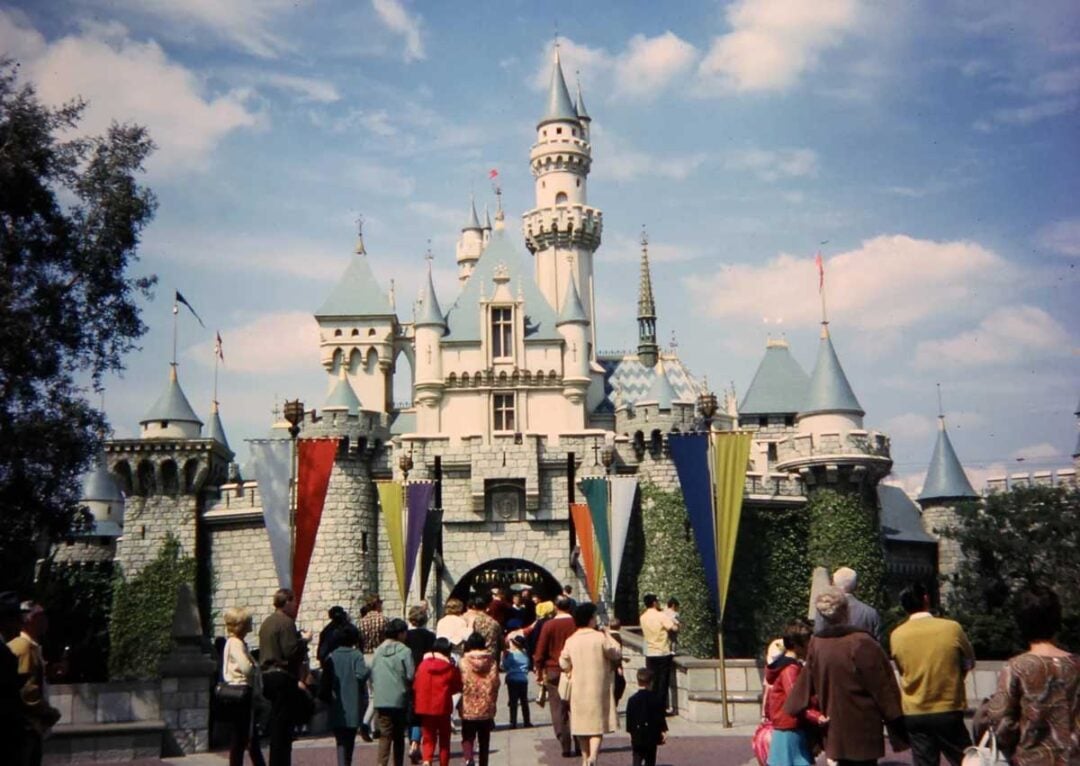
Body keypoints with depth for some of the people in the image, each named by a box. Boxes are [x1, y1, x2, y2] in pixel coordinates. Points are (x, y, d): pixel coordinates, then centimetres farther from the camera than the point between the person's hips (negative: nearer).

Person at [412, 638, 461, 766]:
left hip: (425, 707, 1)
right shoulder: (451, 668, -7)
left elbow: (415, 686, 1)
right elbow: (458, 687, 1)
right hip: (443, 707, -1)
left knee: (428, 738, 8)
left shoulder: (423, 665, -2)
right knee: (444, 740, 12)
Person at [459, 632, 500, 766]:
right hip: (487, 709, 2)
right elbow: (495, 684, 1)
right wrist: (492, 702, 12)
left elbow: (460, 684, -5)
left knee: (468, 737, 5)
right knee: (484, 740, 15)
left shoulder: (464, 662, -7)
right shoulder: (491, 662, 0)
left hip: (469, 708, -2)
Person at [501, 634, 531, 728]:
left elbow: (505, 666, -9)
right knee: (524, 701, 12)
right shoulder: (525, 654, 7)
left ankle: (513, 722, -5)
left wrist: (504, 657, -1)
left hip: (513, 679, -5)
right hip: (523, 680, 5)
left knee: (513, 702, -3)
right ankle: (526, 721, 15)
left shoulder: (511, 654, -11)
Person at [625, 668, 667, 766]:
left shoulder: (632, 699, -3)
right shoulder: (656, 699, -4)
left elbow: (629, 718, 0)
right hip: (652, 735, 0)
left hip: (637, 736, 0)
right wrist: (664, 731, 6)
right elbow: (661, 717, -2)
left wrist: (630, 732, 10)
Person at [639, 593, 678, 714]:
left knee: (652, 682, 11)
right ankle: (662, 707, 2)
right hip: (663, 653, -5)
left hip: (649, 654, 5)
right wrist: (675, 624, 1)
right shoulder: (661, 616, -15)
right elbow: (674, 629, -19)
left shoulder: (643, 617, 4)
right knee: (663, 681, 2)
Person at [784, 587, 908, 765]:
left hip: (835, 729, 5)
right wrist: (897, 721, -4)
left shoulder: (816, 645, -2)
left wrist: (791, 709, 25)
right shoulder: (861, 642, -18)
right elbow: (882, 685, -12)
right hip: (863, 729, -5)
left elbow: (805, 685, 9)